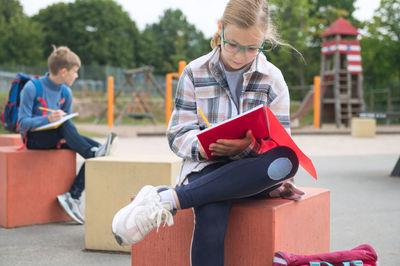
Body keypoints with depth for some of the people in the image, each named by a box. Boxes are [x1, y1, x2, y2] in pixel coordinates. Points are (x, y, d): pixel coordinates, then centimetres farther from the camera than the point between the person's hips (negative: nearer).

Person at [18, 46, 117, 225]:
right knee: (64, 125, -35)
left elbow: (67, 126, 12)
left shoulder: (66, 93, 7)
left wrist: (68, 137, -11)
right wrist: (48, 119, -32)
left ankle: (72, 196, -22)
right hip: (34, 138, -6)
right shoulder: (32, 88, -12)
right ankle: (94, 152, -30)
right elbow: (23, 122, -16)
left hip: (54, 140, 6)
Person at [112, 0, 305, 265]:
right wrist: (202, 147, -21)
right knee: (211, 216, -39)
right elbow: (178, 134, 3)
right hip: (207, 166, -2)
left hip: (252, 173, 2)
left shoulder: (272, 78, 6)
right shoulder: (195, 73, 5)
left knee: (288, 159, -36)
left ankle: (167, 199, -37)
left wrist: (249, 145, -21)